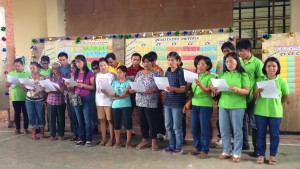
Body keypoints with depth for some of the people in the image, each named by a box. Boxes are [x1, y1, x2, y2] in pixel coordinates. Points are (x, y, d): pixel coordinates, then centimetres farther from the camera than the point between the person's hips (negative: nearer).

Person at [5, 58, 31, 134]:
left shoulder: (28, 73, 3)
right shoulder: (11, 73, 7)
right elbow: (6, 85, 7)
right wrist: (10, 82, -15)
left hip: (25, 97, -1)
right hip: (15, 97, 1)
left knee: (25, 113, 5)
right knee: (17, 113, 8)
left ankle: (26, 128, 16)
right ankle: (17, 128, 18)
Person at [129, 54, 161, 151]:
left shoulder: (156, 74, -5)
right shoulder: (139, 73, 11)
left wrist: (152, 90, -24)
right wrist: (132, 89, -6)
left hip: (151, 103, -5)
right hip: (140, 102, 5)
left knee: (152, 122, 1)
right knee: (142, 122, 12)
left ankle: (154, 141, 14)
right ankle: (144, 140, 25)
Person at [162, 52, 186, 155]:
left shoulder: (180, 72, -10)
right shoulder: (167, 72, 9)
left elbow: (183, 89, -15)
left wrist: (173, 89, -30)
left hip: (177, 103, -6)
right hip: (168, 102, 7)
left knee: (177, 127, 1)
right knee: (168, 126, 12)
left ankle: (179, 148, 15)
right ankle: (171, 145, 26)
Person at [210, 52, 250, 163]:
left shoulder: (243, 75, -1)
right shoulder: (222, 74, 10)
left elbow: (247, 91, -7)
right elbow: (218, 88, 12)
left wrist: (237, 89, -25)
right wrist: (215, 89, -10)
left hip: (237, 106, -4)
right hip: (223, 105, 4)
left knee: (237, 130, 3)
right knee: (224, 130, 9)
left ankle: (237, 153, 15)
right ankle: (226, 151, 23)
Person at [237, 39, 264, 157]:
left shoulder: (257, 63, -8)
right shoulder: (239, 62, 6)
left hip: (252, 98, -5)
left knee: (254, 124, 4)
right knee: (242, 122, 15)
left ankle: (257, 149, 14)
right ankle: (244, 144, 30)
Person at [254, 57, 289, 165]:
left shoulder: (281, 81, -5)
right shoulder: (259, 80, -2)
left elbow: (285, 97, 7)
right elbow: (254, 96, 2)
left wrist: (277, 105, 5)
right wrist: (257, 92, -18)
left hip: (275, 113, -1)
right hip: (260, 111, 1)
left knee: (274, 135, 10)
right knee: (260, 134, 9)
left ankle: (272, 155, 25)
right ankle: (261, 155, 22)